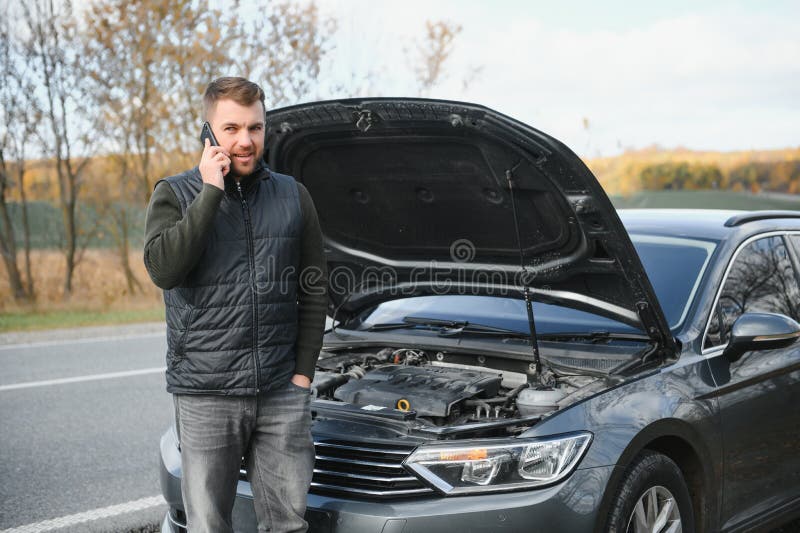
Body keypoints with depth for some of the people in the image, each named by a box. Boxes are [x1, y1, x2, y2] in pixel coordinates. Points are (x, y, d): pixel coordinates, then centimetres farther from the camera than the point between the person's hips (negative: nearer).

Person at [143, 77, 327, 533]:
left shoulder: (293, 196, 8)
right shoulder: (175, 195, 1)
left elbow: (315, 290, 11)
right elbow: (163, 269, -18)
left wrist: (304, 371, 3)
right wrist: (211, 192, -16)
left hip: (283, 392, 2)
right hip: (205, 394, -2)